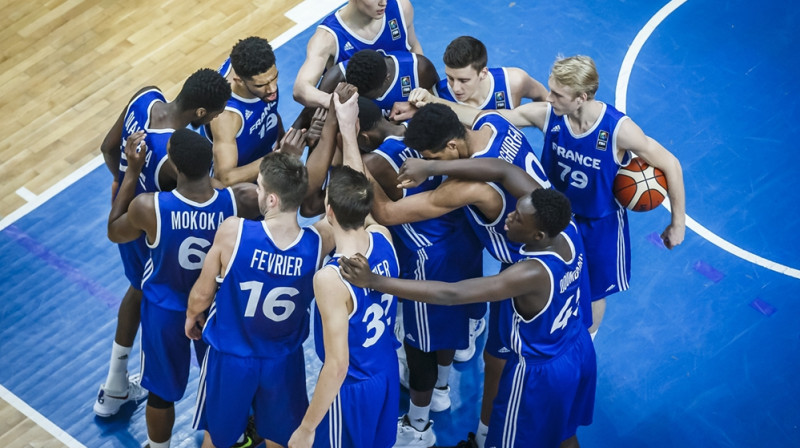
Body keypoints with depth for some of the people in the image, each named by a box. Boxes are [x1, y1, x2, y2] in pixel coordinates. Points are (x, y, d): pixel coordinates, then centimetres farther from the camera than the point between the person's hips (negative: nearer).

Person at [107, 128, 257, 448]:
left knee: (161, 391, 25)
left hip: (165, 309, -1)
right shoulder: (238, 202, -31)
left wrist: (132, 172, -10)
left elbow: (114, 233, -10)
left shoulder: (148, 208, -34)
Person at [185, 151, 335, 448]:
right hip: (284, 360, 2)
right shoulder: (319, 242, -24)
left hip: (230, 356, -1)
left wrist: (192, 316, 9)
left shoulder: (233, 232, -30)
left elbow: (202, 294, -14)